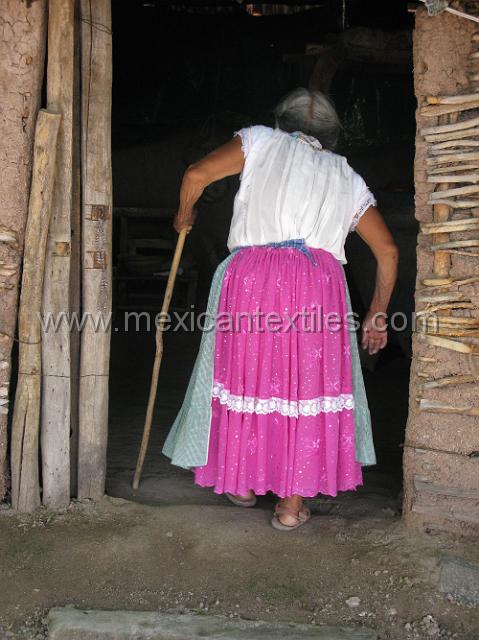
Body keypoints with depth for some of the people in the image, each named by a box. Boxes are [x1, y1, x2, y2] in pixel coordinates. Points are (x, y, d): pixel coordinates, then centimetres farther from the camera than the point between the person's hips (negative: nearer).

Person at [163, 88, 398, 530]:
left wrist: (184, 215, 25)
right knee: (309, 382, 8)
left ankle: (242, 481, 27)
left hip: (252, 273, -1)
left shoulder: (262, 141, 17)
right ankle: (293, 502, 10)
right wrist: (377, 315, 24)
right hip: (319, 279, 1)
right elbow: (388, 251, 18)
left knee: (246, 375, 13)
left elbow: (197, 174, 5)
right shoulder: (348, 178, 23)